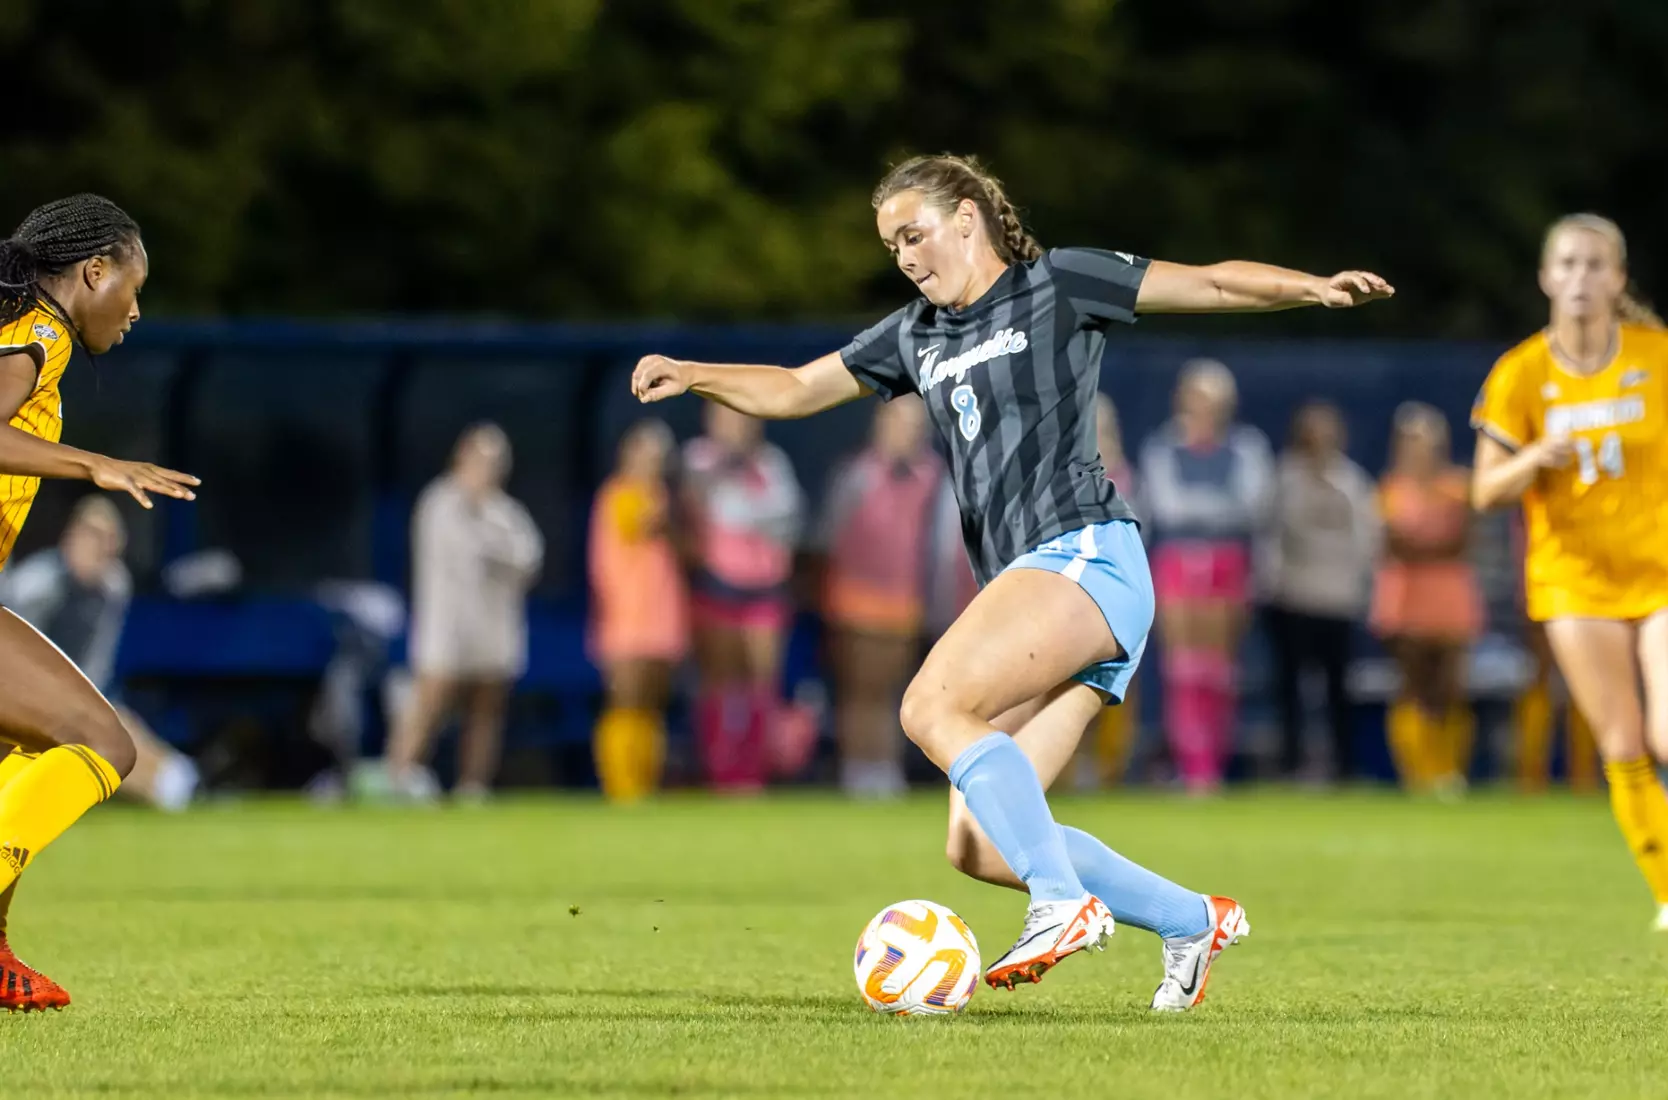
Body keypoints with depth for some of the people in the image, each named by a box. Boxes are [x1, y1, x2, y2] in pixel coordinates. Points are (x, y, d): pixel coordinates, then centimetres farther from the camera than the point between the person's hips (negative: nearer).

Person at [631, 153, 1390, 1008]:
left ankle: (1065, 903, -29)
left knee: (931, 707, -26)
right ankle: (1193, 923, 8)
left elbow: (1211, 285, 1)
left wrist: (1313, 288, -15)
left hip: (1082, 554, -8)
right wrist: (692, 377, 13)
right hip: (1026, 582, 8)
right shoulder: (917, 337, 23)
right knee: (977, 846, -2)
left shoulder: (1058, 286, 4)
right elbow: (795, 390, 29)